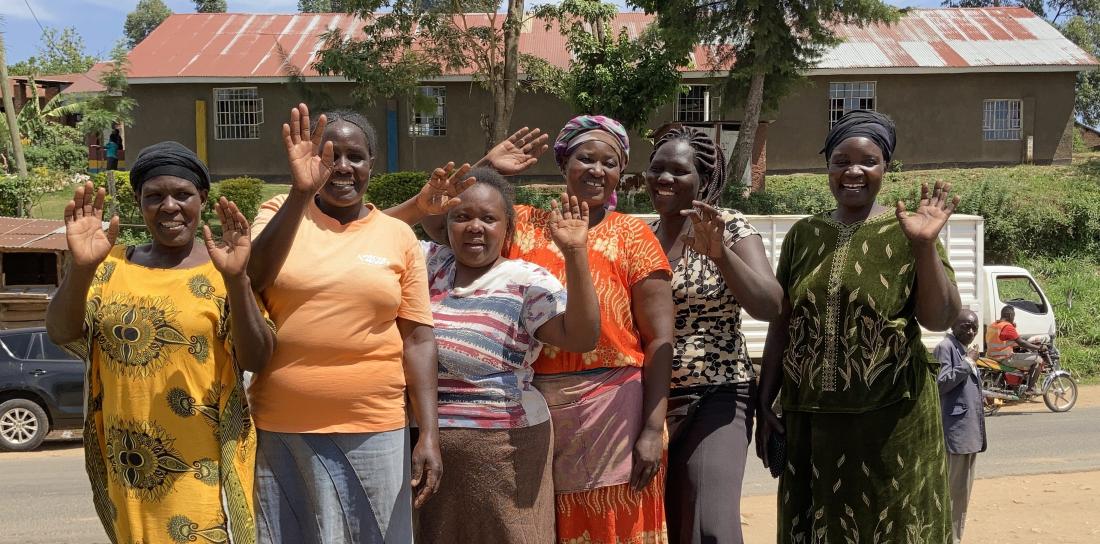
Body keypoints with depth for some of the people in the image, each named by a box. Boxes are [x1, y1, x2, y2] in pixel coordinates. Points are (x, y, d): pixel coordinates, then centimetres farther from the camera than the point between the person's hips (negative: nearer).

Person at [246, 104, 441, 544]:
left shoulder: (399, 236, 3)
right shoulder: (280, 213, 2)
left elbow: (417, 338, 2)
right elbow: (251, 279, -18)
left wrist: (429, 434, -4)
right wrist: (300, 193, -27)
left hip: (372, 434, 0)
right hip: (279, 431, 0)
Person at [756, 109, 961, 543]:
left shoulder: (904, 234, -3)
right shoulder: (803, 234, 7)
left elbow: (940, 319, -9)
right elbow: (781, 325, 10)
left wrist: (925, 246, -21)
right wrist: (764, 403, 9)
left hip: (889, 419, -3)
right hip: (808, 417, 3)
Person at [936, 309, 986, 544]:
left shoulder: (966, 351, 19)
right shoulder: (945, 348, -9)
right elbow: (940, 383, -19)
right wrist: (965, 366, -15)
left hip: (970, 432, 10)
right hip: (955, 430, -10)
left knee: (963, 492, 14)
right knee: (949, 489, -7)